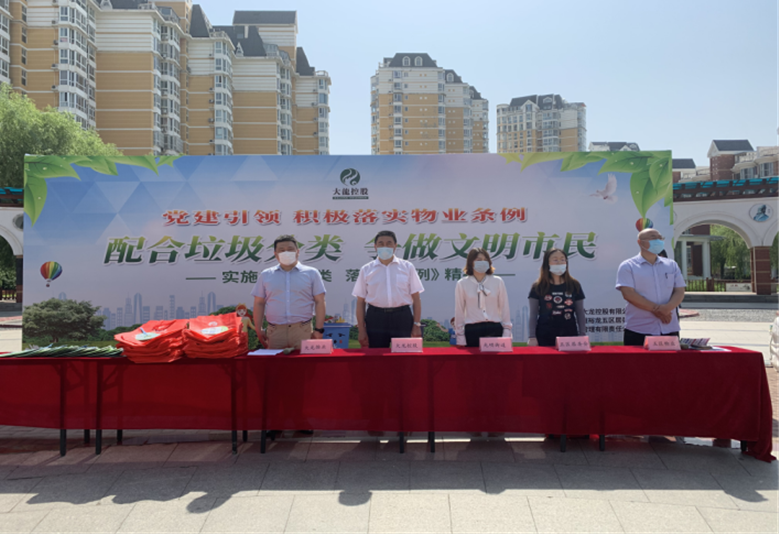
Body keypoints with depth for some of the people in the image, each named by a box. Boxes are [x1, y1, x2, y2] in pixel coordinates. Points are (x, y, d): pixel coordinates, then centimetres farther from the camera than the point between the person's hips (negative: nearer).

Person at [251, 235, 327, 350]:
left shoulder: (311, 273, 7)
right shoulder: (266, 276, 12)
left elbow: (320, 302, 3)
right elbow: (259, 303, 12)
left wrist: (319, 329, -4)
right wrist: (258, 330, 5)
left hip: (303, 331, -1)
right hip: (275, 331, 1)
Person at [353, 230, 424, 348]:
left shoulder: (407, 267, 7)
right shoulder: (366, 270, 7)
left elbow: (416, 299, 5)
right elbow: (361, 302, 6)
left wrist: (416, 325, -2)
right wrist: (361, 329, 0)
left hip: (402, 317, 0)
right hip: (376, 318, 0)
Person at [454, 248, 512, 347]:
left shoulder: (498, 282, 4)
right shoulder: (462, 284, 2)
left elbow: (504, 307, 7)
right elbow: (459, 311, 3)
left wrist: (507, 332, 3)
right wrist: (460, 336, 2)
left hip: (494, 329, 1)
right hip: (472, 331, -1)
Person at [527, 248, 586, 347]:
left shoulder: (574, 285, 8)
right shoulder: (538, 287, 3)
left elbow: (580, 313, 10)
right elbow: (532, 314, 2)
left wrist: (582, 335, 3)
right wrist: (532, 337, -5)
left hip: (569, 336, 2)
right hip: (545, 338, -1)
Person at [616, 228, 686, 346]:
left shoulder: (672, 265, 15)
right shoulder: (628, 266, 0)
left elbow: (680, 291, 7)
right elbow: (628, 294, -11)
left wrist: (667, 308, -14)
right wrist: (655, 309, -15)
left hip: (670, 329, 4)